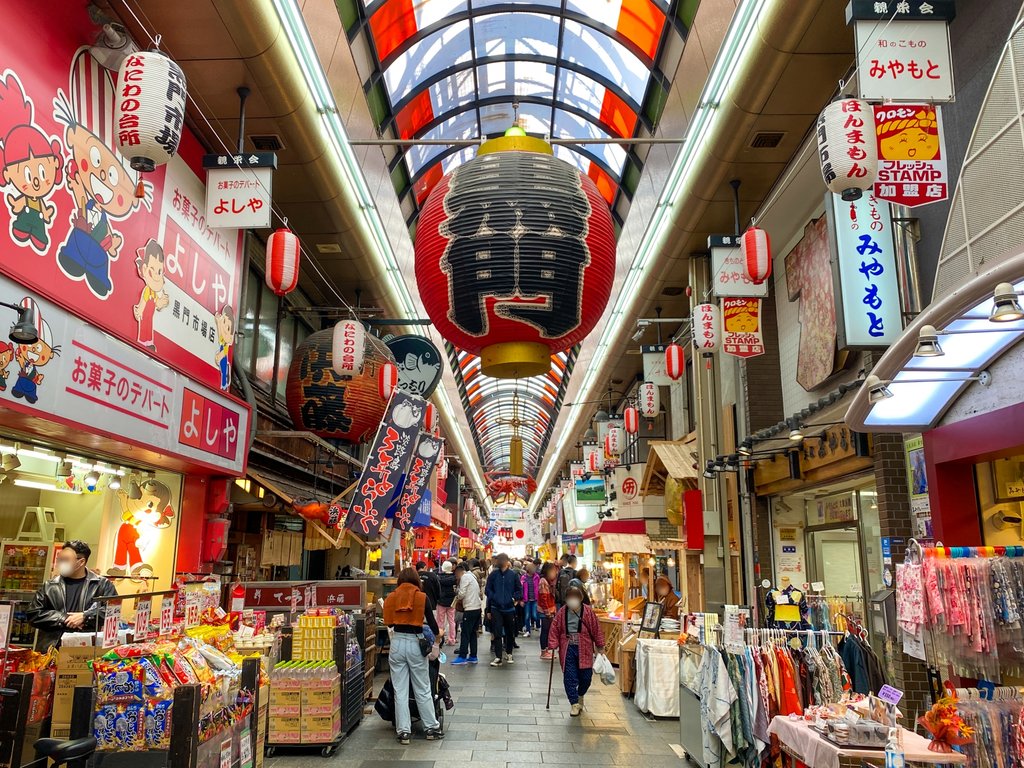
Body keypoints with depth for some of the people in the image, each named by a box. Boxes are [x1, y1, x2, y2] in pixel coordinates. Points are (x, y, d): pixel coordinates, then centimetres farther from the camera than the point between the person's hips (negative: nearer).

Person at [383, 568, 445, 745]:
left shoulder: (391, 598, 3)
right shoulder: (421, 597, -4)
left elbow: (389, 622, 4)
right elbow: (431, 621, 1)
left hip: (396, 642, 2)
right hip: (415, 643, -1)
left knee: (400, 691, 8)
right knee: (423, 690, 10)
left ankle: (403, 731, 10)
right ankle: (432, 728, 18)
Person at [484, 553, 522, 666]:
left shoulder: (513, 574, -4)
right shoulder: (493, 574, -4)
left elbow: (519, 589, 4)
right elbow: (488, 590, 2)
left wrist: (515, 598, -8)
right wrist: (493, 598, -9)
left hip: (509, 608, 1)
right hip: (496, 608, -1)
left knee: (510, 633, 14)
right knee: (497, 633, -4)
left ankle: (509, 654, 32)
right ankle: (498, 658, 0)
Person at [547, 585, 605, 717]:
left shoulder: (588, 612, -5)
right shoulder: (562, 612, -2)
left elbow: (596, 630, 1)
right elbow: (555, 630, 1)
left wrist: (600, 647, 3)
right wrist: (552, 646, -4)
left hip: (584, 649, 0)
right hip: (567, 649, 0)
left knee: (586, 676, 5)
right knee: (569, 677, -3)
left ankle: (580, 696, 34)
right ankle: (574, 704, 8)